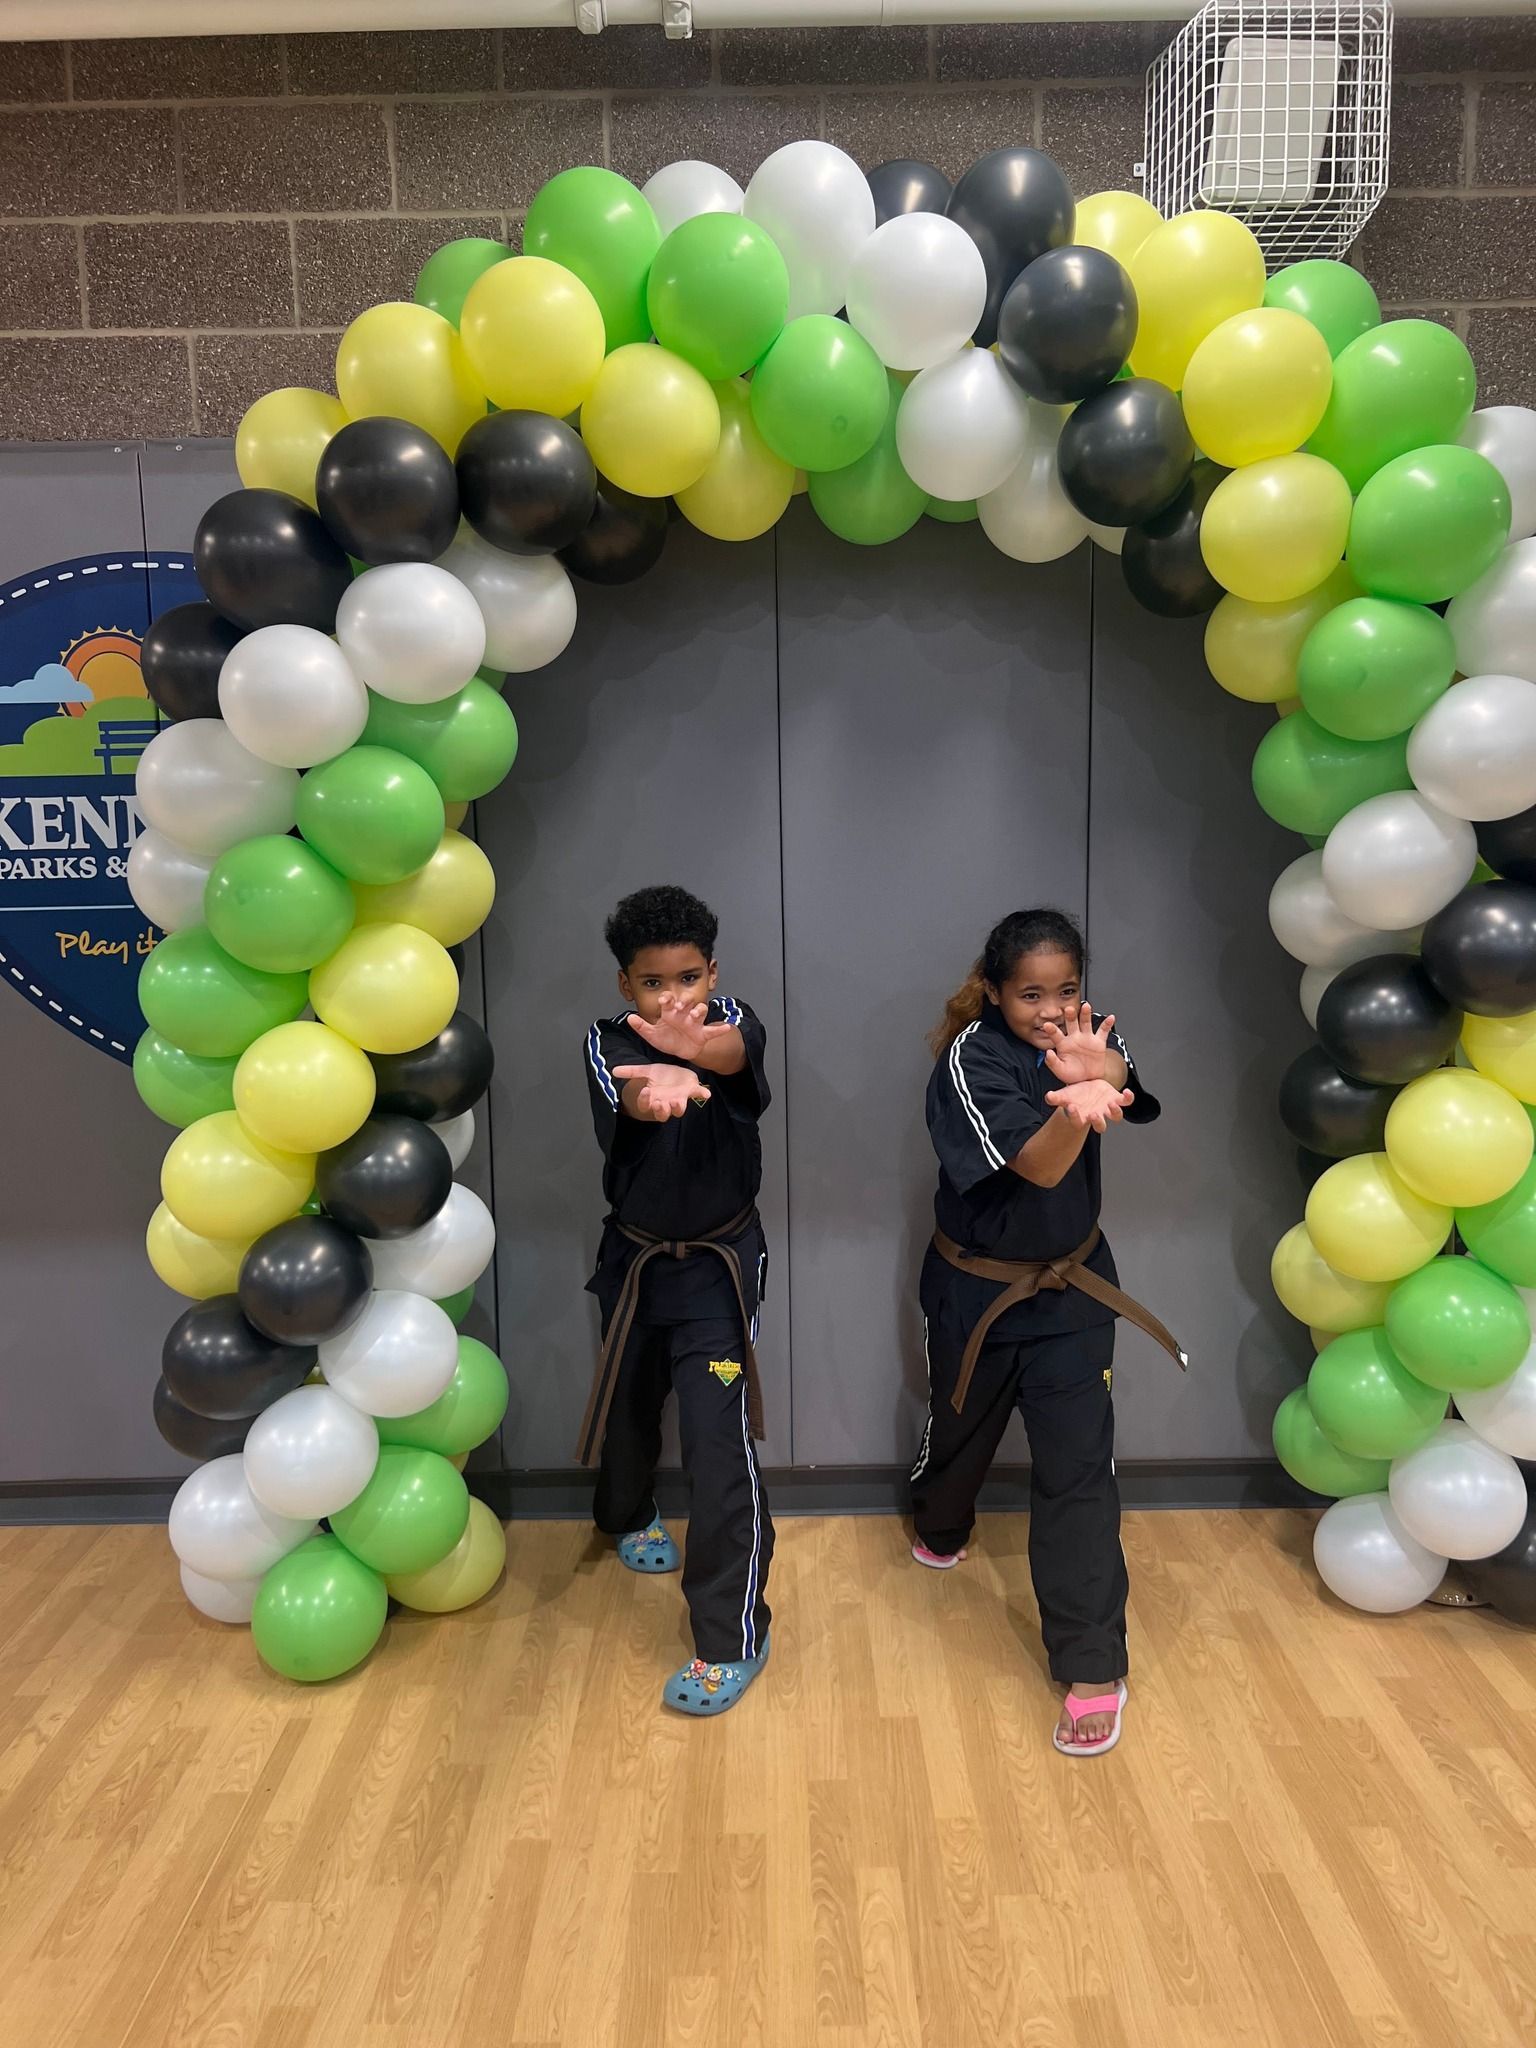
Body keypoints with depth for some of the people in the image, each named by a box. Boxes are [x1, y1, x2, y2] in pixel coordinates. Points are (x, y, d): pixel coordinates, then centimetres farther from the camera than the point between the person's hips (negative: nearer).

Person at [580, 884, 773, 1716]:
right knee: (631, 1403, 23)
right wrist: (661, 1085, -61)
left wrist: (694, 1047, -64)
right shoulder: (610, 1042, -12)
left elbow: (734, 1053, -39)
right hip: (633, 1259, 3)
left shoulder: (731, 1022, -13)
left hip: (720, 1264, -2)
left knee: (718, 1439, -10)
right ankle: (629, 1517, 54)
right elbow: (628, 1093, -36)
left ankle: (732, 1637, 3)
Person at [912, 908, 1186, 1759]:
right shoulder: (972, 1060, -22)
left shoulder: (1087, 1035, -9)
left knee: (1078, 1467, -4)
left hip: (1072, 1285, 2)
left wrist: (1099, 1078, -57)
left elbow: (1135, 1095, -32)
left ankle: (1094, 1669, 7)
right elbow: (1037, 1165, -34)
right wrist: (1076, 1113, -57)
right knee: (960, 1430, 21)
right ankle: (940, 1533, 55)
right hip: (975, 1289, -2)